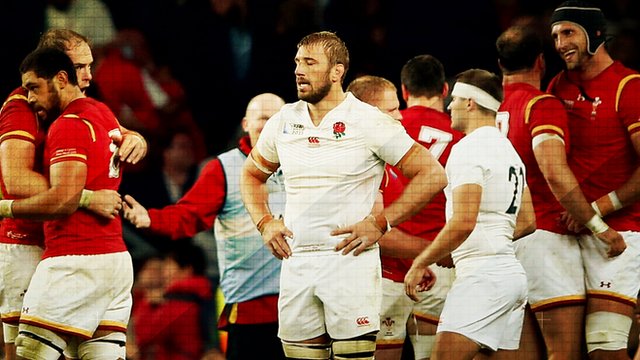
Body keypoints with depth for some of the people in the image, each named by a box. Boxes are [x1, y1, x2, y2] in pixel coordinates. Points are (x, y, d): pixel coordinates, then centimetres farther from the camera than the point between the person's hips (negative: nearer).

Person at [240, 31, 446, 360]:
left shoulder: (369, 122, -5)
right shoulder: (283, 121, 10)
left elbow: (432, 175, -5)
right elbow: (252, 174, 27)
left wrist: (380, 223, -9)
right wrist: (264, 222, 10)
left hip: (350, 261, -5)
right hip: (296, 264, 5)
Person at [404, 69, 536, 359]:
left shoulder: (467, 148, -10)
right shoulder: (509, 150, 19)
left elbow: (463, 222, -20)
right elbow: (527, 222, 24)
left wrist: (420, 264, -12)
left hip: (481, 277, -10)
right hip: (512, 273, 10)